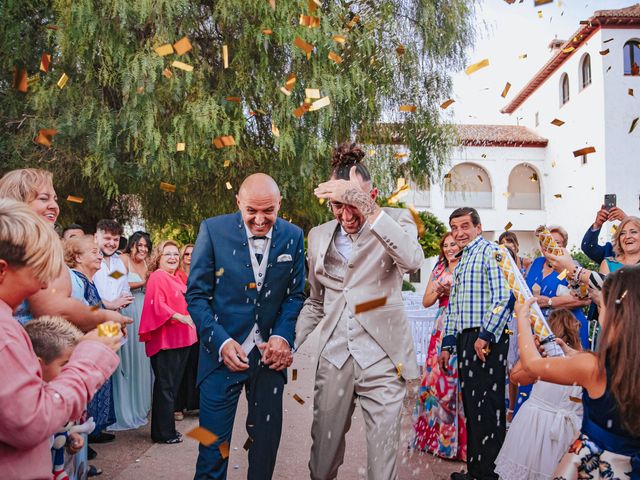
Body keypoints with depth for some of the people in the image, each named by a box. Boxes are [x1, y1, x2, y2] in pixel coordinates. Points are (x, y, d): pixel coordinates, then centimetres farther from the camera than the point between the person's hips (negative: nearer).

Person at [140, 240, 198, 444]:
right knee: (165, 386, -2)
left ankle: (166, 429, 24)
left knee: (173, 384, 14)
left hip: (180, 339, 9)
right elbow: (157, 305, -22)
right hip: (164, 340, -9)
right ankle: (164, 433, 8)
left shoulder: (176, 279, 17)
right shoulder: (157, 277, -9)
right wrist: (181, 317, -31)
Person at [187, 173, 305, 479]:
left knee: (267, 439, 15)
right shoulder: (213, 230, -9)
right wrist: (221, 342, -18)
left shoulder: (293, 237, -1)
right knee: (213, 443, 6)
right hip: (223, 351, -2)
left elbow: (295, 294, 6)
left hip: (270, 353, 3)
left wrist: (282, 336, -10)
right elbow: (197, 295, -6)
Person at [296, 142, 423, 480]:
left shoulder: (394, 221, -1)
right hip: (333, 357, 3)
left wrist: (368, 209, -32)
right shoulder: (319, 236, 10)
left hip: (381, 357, -3)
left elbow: (413, 260, -24)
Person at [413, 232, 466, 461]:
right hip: (442, 327, 5)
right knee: (436, 375, 5)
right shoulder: (438, 270, 16)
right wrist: (438, 291, -3)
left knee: (456, 378, -7)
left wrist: (451, 291, -15)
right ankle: (435, 432, 19)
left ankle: (457, 439, 6)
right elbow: (426, 301, 14)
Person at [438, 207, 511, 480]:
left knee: (487, 407, -3)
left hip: (487, 339, -9)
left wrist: (486, 336, -19)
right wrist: (447, 344, 19)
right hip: (465, 338, 9)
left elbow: (503, 296, -16)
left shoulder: (491, 252, -5)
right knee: (471, 406, 14)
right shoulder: (461, 261, 21)